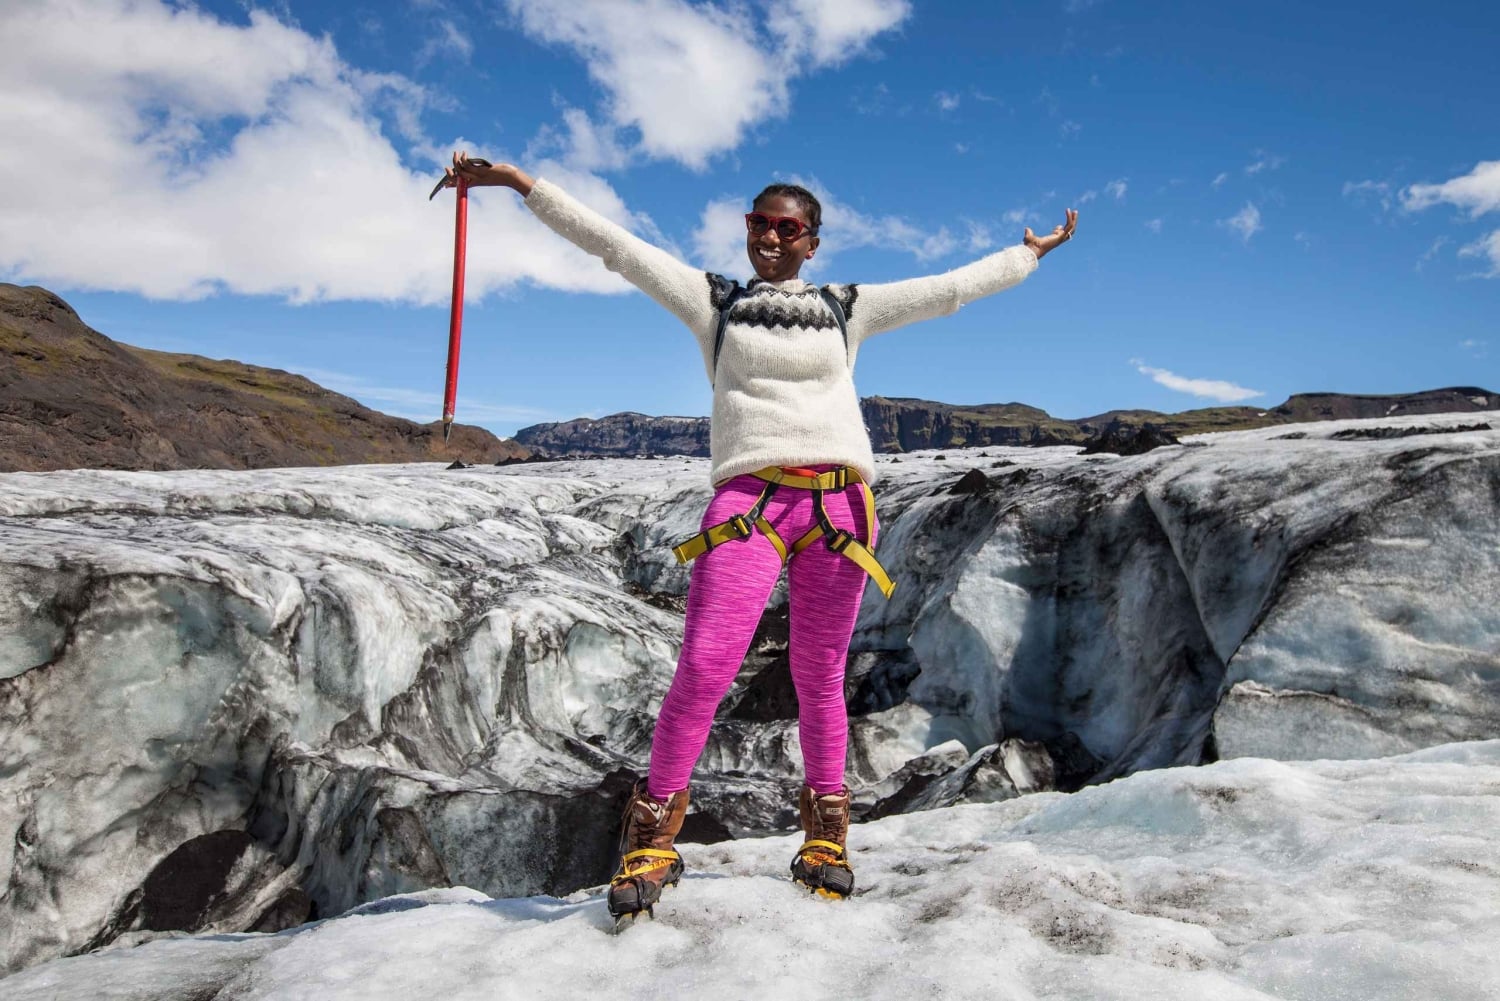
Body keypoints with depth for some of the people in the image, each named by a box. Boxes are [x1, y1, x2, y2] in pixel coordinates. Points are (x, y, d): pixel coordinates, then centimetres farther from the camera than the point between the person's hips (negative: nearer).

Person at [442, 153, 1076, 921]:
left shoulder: (848, 309, 19)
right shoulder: (712, 300, 16)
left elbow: (950, 288, 26)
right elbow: (614, 244, 11)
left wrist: (1031, 253, 33)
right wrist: (519, 183, 6)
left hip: (839, 503, 2)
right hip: (747, 500, -2)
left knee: (819, 680, 6)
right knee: (703, 669, -14)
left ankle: (825, 835, 23)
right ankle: (653, 838, 2)